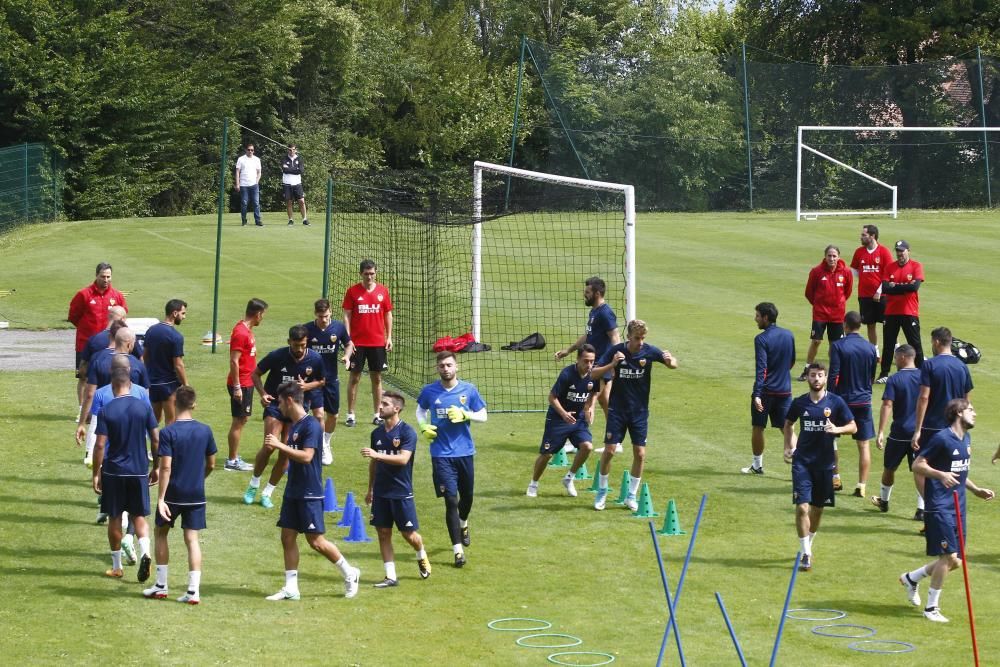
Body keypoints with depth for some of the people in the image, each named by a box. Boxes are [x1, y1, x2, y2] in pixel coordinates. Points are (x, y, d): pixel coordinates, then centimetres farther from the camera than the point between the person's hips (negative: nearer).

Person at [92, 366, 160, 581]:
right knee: (139, 516, 12)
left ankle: (116, 567, 18)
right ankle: (144, 552, -15)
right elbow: (156, 440, 1)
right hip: (139, 471, 2)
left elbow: (100, 445, -11)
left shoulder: (106, 411, -9)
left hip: (114, 471, -2)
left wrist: (96, 474, -2)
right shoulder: (144, 407, -2)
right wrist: (155, 467, 12)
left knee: (114, 518, 10)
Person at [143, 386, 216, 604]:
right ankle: (194, 591, -1)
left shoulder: (168, 432, -13)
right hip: (196, 494, 3)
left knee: (161, 533, 16)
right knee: (192, 539, 5)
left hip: (173, 494, -3)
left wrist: (160, 498, -17)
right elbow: (211, 465, 7)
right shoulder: (205, 430, -1)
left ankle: (161, 586, 20)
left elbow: (166, 467, -18)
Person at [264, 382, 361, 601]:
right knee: (287, 537, 6)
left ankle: (350, 573, 12)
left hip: (309, 494, -9)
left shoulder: (311, 425, -16)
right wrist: (275, 445, 9)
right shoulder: (292, 425, 12)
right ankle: (290, 588, 10)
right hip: (293, 491, 9)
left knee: (316, 541, -5)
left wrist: (280, 445, -24)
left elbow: (306, 456, -25)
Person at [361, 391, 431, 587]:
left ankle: (422, 557, 34)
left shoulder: (407, 432, -11)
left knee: (409, 534, 2)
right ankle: (390, 576, 8)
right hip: (381, 492, 5)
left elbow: (403, 459, -23)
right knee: (383, 533, 2)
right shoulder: (377, 433, 8)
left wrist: (377, 455, -30)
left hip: (401, 492, -5)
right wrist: (370, 489, 21)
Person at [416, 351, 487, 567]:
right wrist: (423, 426, -3)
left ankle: (463, 525, 50)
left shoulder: (468, 390, -1)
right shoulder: (429, 391, -1)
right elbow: (420, 410, 17)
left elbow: (483, 416, 5)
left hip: (465, 452, 2)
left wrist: (464, 415, -13)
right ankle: (458, 550, -4)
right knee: (451, 500, -9)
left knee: (467, 496, 16)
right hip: (441, 454, -2)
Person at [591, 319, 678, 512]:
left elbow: (673, 364, -5)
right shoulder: (615, 351, -11)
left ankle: (631, 495, 14)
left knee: (640, 453, -1)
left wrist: (670, 360, -30)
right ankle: (602, 492, 16)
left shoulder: (649, 351, -9)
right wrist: (612, 364, -29)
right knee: (609, 450, -3)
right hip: (617, 409, -1)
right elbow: (593, 374, -11)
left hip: (640, 411, 1)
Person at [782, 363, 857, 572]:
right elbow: (788, 423, 20)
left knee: (818, 508, 13)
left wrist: (837, 429, -18)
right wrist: (788, 445, 10)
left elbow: (853, 427, 1)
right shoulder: (799, 403, 1)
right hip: (802, 461, 0)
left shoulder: (835, 402, -4)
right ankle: (805, 554, -5)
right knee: (802, 507, -12)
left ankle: (808, 545, 35)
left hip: (825, 462, 0)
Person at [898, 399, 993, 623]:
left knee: (953, 561, 9)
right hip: (940, 508, -9)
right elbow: (917, 465, -14)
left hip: (958, 508, 9)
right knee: (949, 556, -12)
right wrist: (940, 474, -29)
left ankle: (911, 578, 31)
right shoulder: (942, 438, -13)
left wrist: (977, 490, 17)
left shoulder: (966, 438, 14)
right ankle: (931, 608, 1)